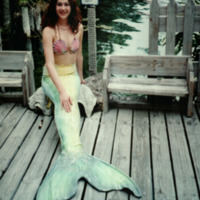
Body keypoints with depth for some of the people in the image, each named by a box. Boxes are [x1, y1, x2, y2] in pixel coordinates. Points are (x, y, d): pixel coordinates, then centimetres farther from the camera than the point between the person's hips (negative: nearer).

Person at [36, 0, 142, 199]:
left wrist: (80, 77, 22)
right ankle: (75, 153, -47)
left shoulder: (78, 28, -2)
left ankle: (70, 154, -33)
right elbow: (49, 64, -26)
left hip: (71, 75, 6)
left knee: (67, 104, -26)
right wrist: (62, 90, -37)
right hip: (52, 77, -5)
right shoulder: (49, 30, -17)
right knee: (66, 102, -33)